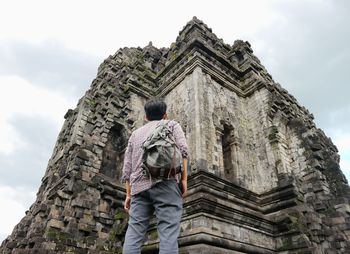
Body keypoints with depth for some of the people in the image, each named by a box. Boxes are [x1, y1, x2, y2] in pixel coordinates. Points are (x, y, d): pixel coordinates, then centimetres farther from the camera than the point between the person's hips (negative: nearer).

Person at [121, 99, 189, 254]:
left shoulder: (135, 133, 29)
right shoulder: (172, 124, 19)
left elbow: (127, 168, 21)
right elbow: (182, 149, -1)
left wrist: (129, 194, 22)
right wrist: (184, 179, -2)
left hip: (139, 185, 4)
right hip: (165, 180, -4)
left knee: (133, 234, 2)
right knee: (168, 232, -9)